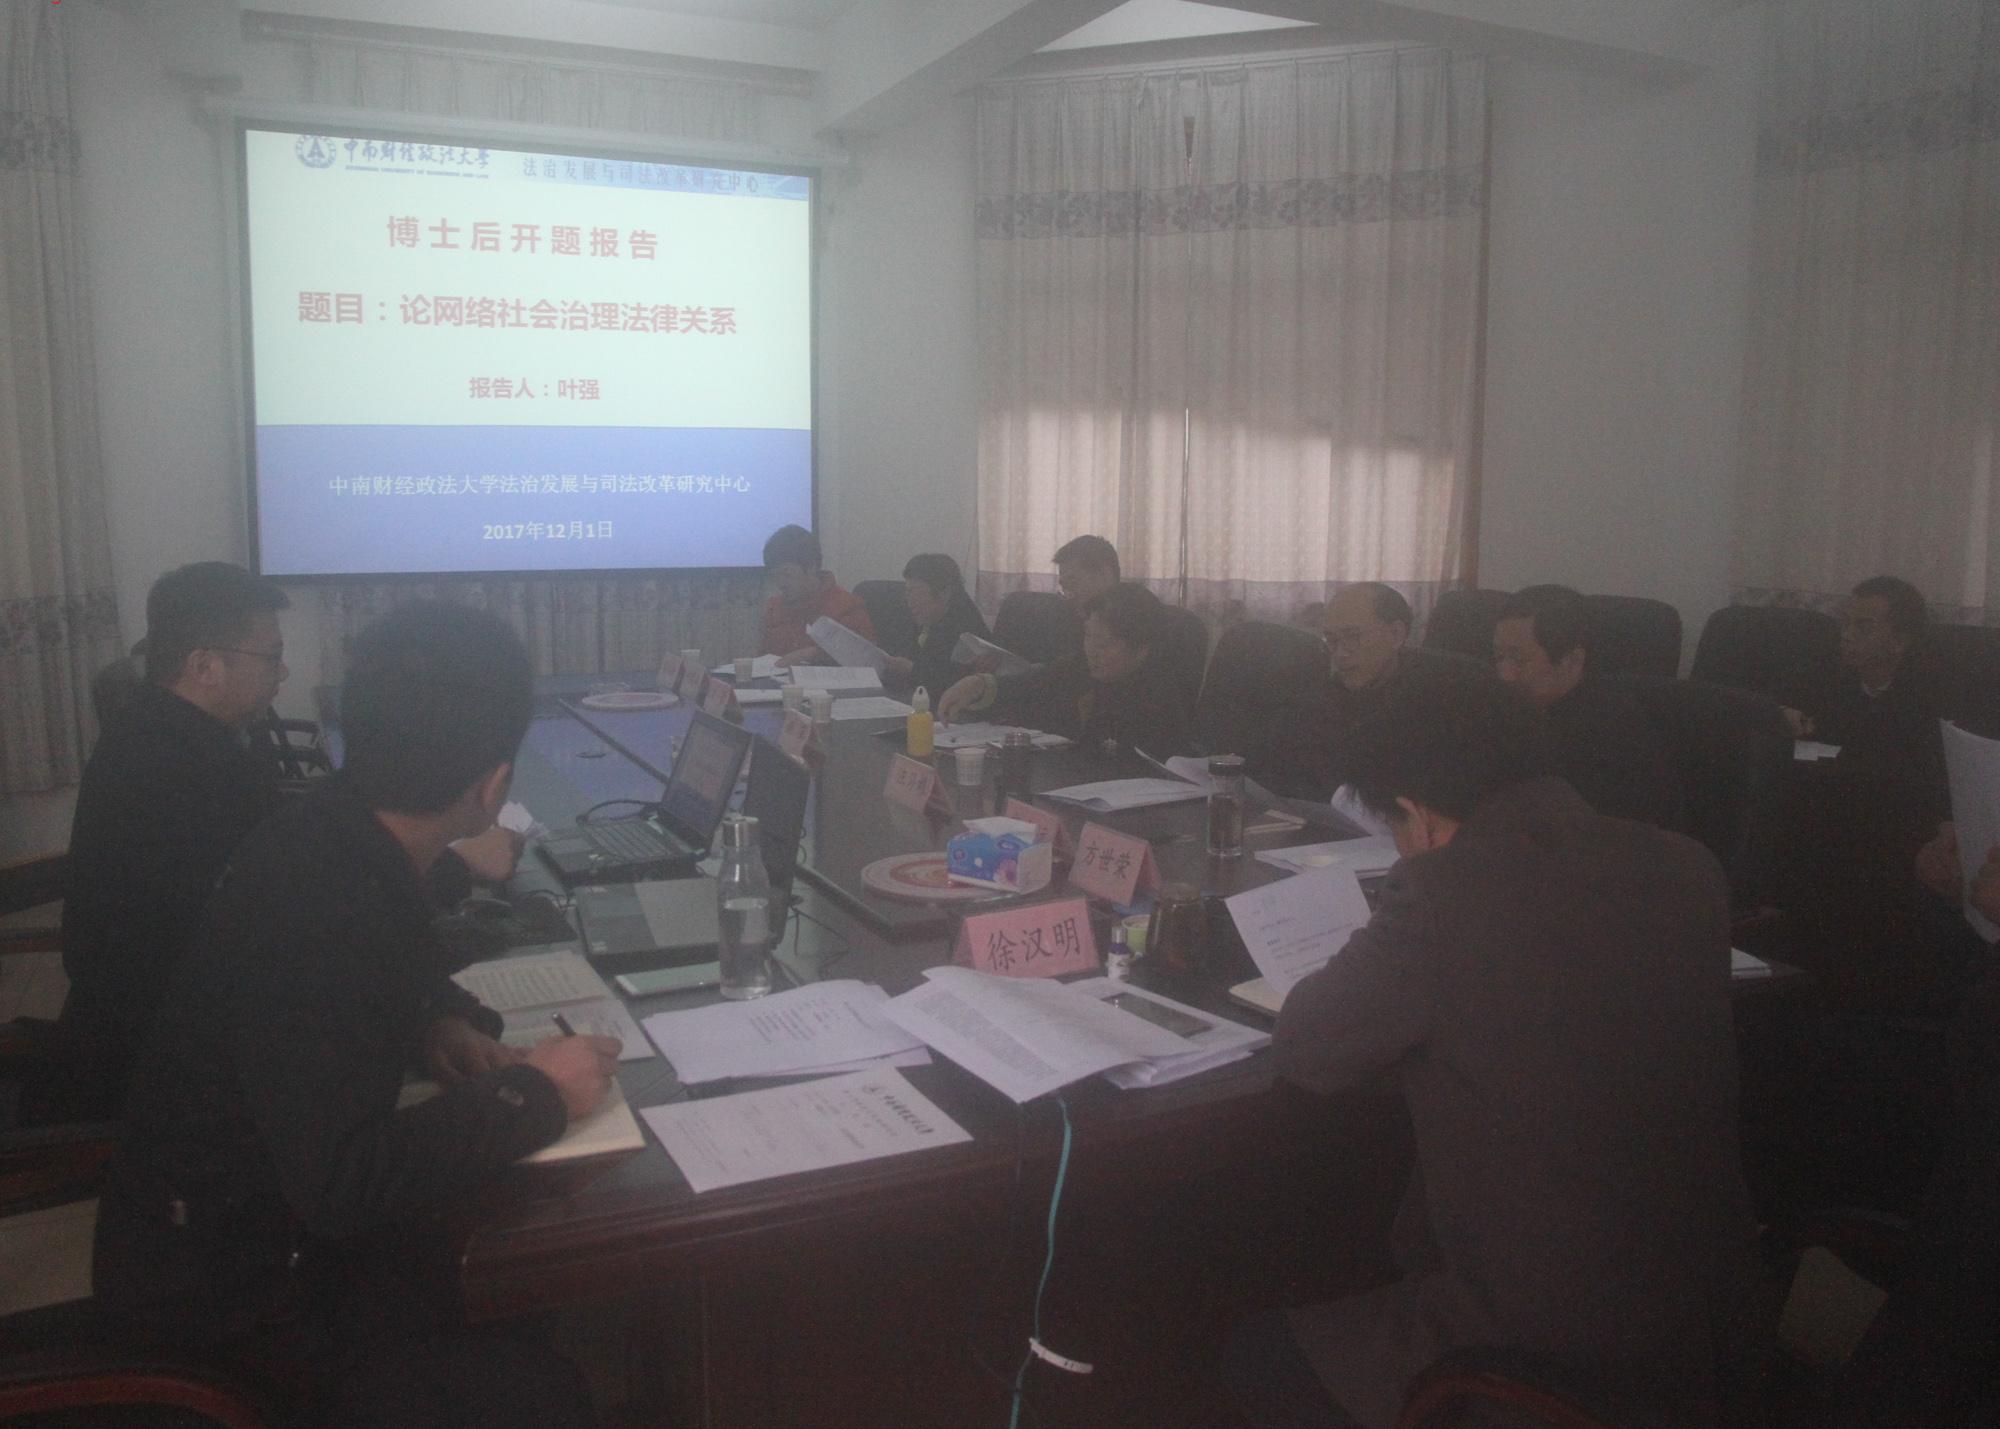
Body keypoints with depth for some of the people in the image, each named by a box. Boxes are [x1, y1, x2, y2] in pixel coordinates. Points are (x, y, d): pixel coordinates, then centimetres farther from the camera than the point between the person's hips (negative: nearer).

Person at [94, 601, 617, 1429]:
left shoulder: (333, 834, -6)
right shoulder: (312, 909, -33)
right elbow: (344, 1185, -32)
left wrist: (438, 1020, -3)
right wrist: (534, 1095, -22)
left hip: (278, 1202, 9)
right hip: (221, 1275, -8)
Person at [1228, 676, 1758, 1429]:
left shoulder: (1442, 891, -23)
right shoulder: (1684, 868, -4)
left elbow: (1306, 1053, -11)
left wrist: (1379, 959, 7)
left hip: (1552, 1347, -7)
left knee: (1262, 1354, 16)